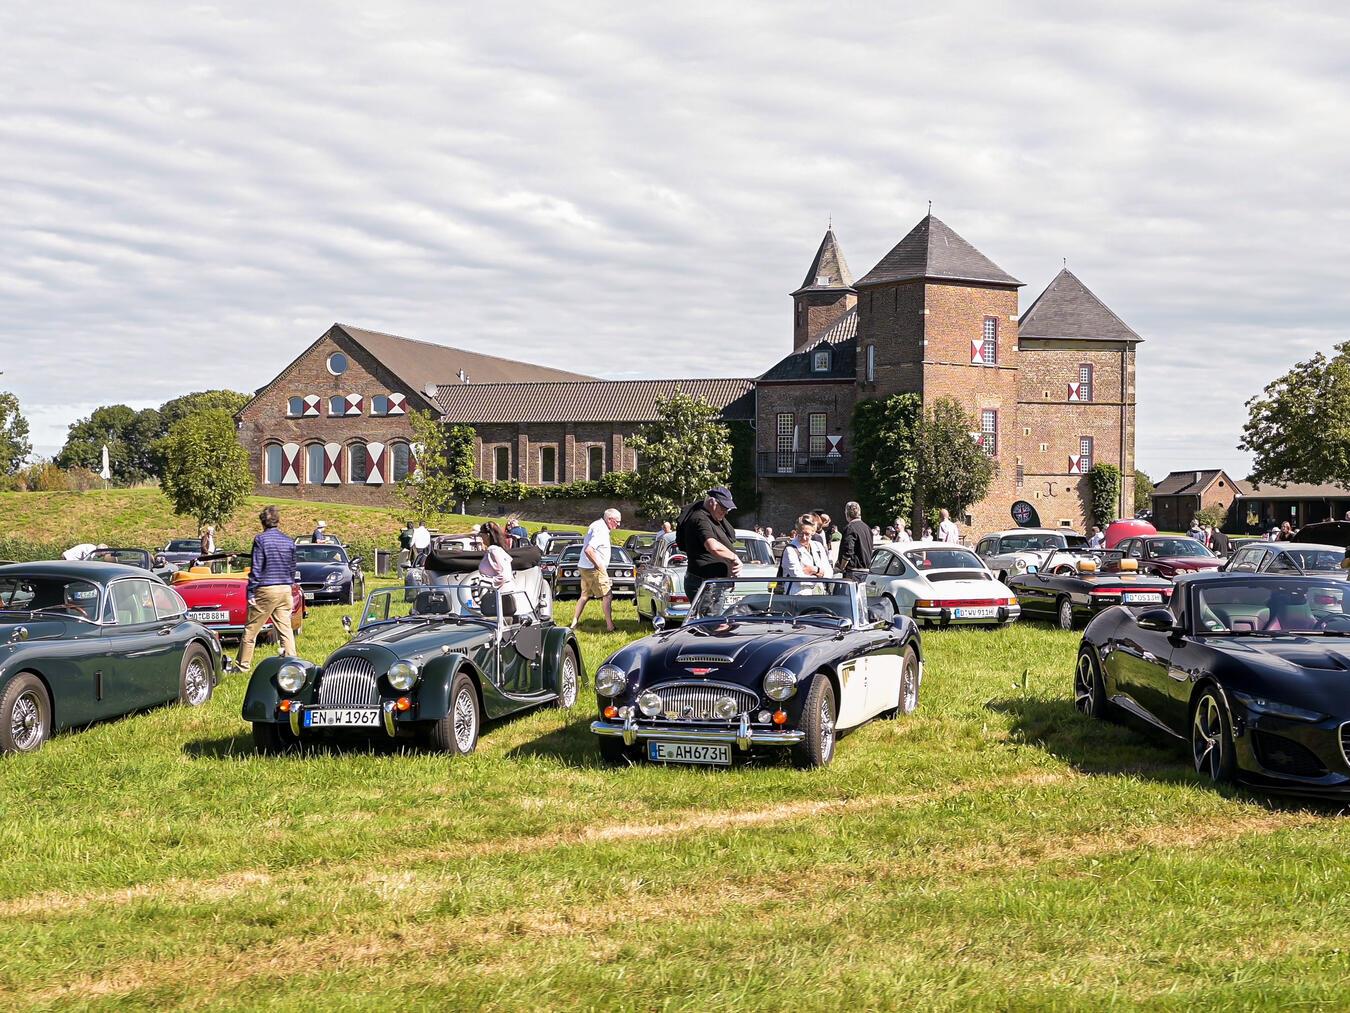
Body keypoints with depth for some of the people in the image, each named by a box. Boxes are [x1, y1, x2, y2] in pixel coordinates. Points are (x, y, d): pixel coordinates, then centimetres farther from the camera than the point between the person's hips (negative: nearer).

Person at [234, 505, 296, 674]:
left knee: (250, 630, 4)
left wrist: (251, 593, -8)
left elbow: (256, 568, -10)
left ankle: (242, 666, 9)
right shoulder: (288, 541, 8)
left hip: (266, 590, -5)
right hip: (285, 590, 5)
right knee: (285, 629, 7)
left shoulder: (260, 539, -7)